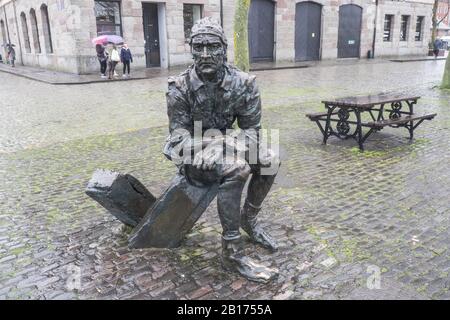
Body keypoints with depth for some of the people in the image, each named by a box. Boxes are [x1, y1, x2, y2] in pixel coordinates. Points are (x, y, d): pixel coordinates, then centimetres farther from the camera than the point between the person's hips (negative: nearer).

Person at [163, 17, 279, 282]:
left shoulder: (244, 84, -9)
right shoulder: (180, 87, -14)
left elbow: (251, 128, -9)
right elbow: (179, 132, -13)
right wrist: (199, 152, -34)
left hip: (224, 148, 5)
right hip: (192, 154, -4)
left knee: (270, 160, -13)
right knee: (236, 170, -32)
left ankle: (249, 219, 11)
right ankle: (233, 252, -22)